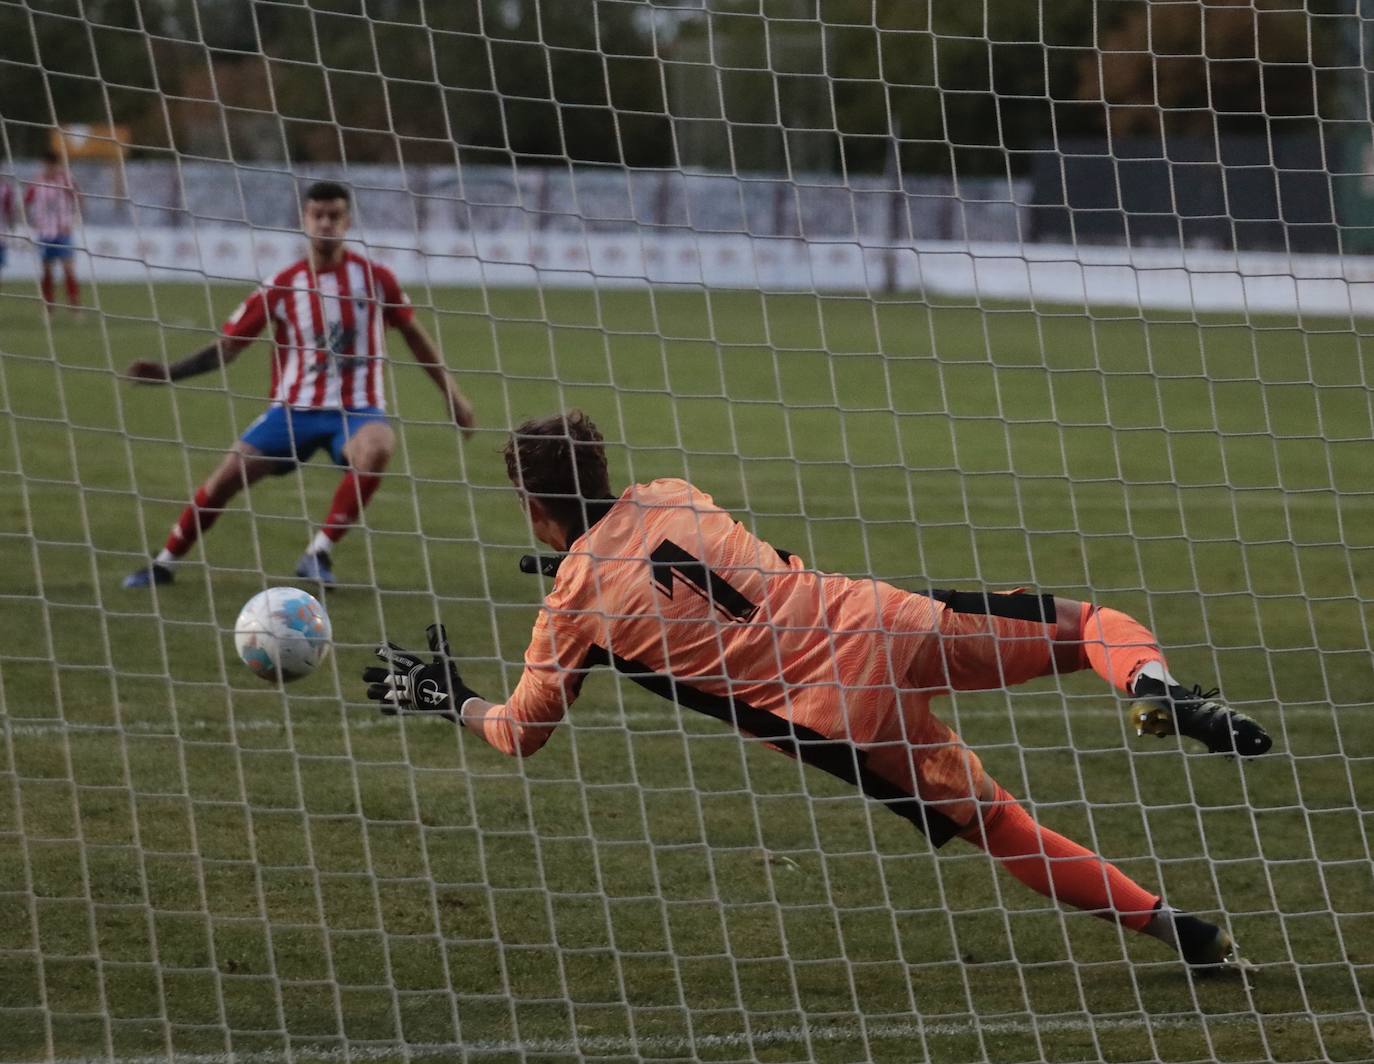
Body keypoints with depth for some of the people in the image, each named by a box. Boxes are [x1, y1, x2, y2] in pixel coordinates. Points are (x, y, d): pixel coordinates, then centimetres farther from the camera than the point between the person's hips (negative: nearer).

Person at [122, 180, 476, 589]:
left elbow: (413, 333, 12)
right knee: (224, 478, -9)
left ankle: (318, 554, -25)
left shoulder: (374, 278, -2)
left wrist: (450, 391, 15)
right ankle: (163, 563, 12)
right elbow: (227, 346, 1)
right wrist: (168, 372, -13)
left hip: (356, 410, -1)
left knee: (377, 447, -36)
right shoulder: (282, 287, -3)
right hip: (295, 409, 1)